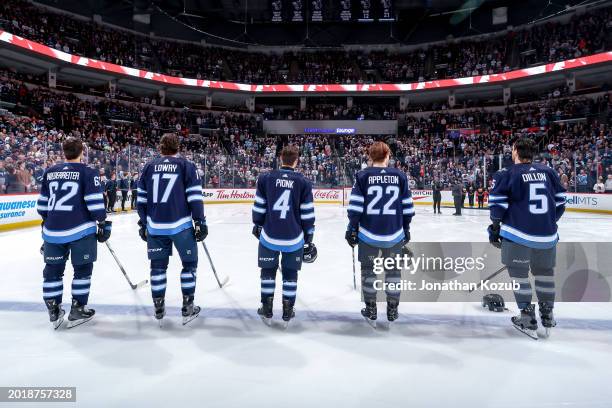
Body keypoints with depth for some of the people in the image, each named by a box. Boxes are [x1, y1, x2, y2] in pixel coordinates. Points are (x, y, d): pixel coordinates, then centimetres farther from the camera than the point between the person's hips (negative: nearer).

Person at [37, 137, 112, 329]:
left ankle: (54, 312, 20)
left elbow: (43, 204, 15)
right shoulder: (88, 173, -5)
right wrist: (103, 224, -2)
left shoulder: (49, 172, 10)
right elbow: (95, 203, -11)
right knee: (82, 269, 9)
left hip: (53, 230, 5)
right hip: (81, 230, -4)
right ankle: (77, 311, 13)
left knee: (53, 270, 15)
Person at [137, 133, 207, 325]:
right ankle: (187, 308, 13)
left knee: (158, 266, 15)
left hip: (155, 227, 3)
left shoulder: (148, 167, 8)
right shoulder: (186, 166, -1)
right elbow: (195, 197, -8)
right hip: (181, 226, -3)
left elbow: (141, 199, 9)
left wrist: (143, 223, 17)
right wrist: (200, 222, -3)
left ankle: (159, 309, 23)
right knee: (189, 264, 11)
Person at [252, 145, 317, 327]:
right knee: (290, 273, 16)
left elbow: (259, 207, 2)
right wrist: (308, 237, 8)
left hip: (269, 236, 1)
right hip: (294, 238, 0)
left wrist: (257, 226, 18)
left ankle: (267, 310, 24)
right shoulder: (303, 183, -3)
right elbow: (307, 214, -2)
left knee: (268, 271, 18)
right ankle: (287, 311, 21)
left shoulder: (265, 178, -2)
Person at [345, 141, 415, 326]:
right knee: (393, 270, 17)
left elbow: (355, 207, -9)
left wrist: (352, 229, 1)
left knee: (368, 270, 14)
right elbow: (407, 207, 3)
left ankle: (371, 310, 22)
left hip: (368, 234, -1)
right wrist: (405, 229, 15)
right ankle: (392, 310, 26)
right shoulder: (400, 176, 0)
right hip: (394, 235, 2)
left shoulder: (363, 176, -6)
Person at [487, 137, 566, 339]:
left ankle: (527, 316, 10)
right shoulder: (548, 172, 8)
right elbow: (560, 201, 13)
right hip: (547, 234, 5)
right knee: (545, 271, 20)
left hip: (518, 233, -4)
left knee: (519, 273, 9)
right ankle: (547, 314, 30)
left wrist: (495, 226, 6)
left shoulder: (507, 174, -5)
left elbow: (498, 203, -6)